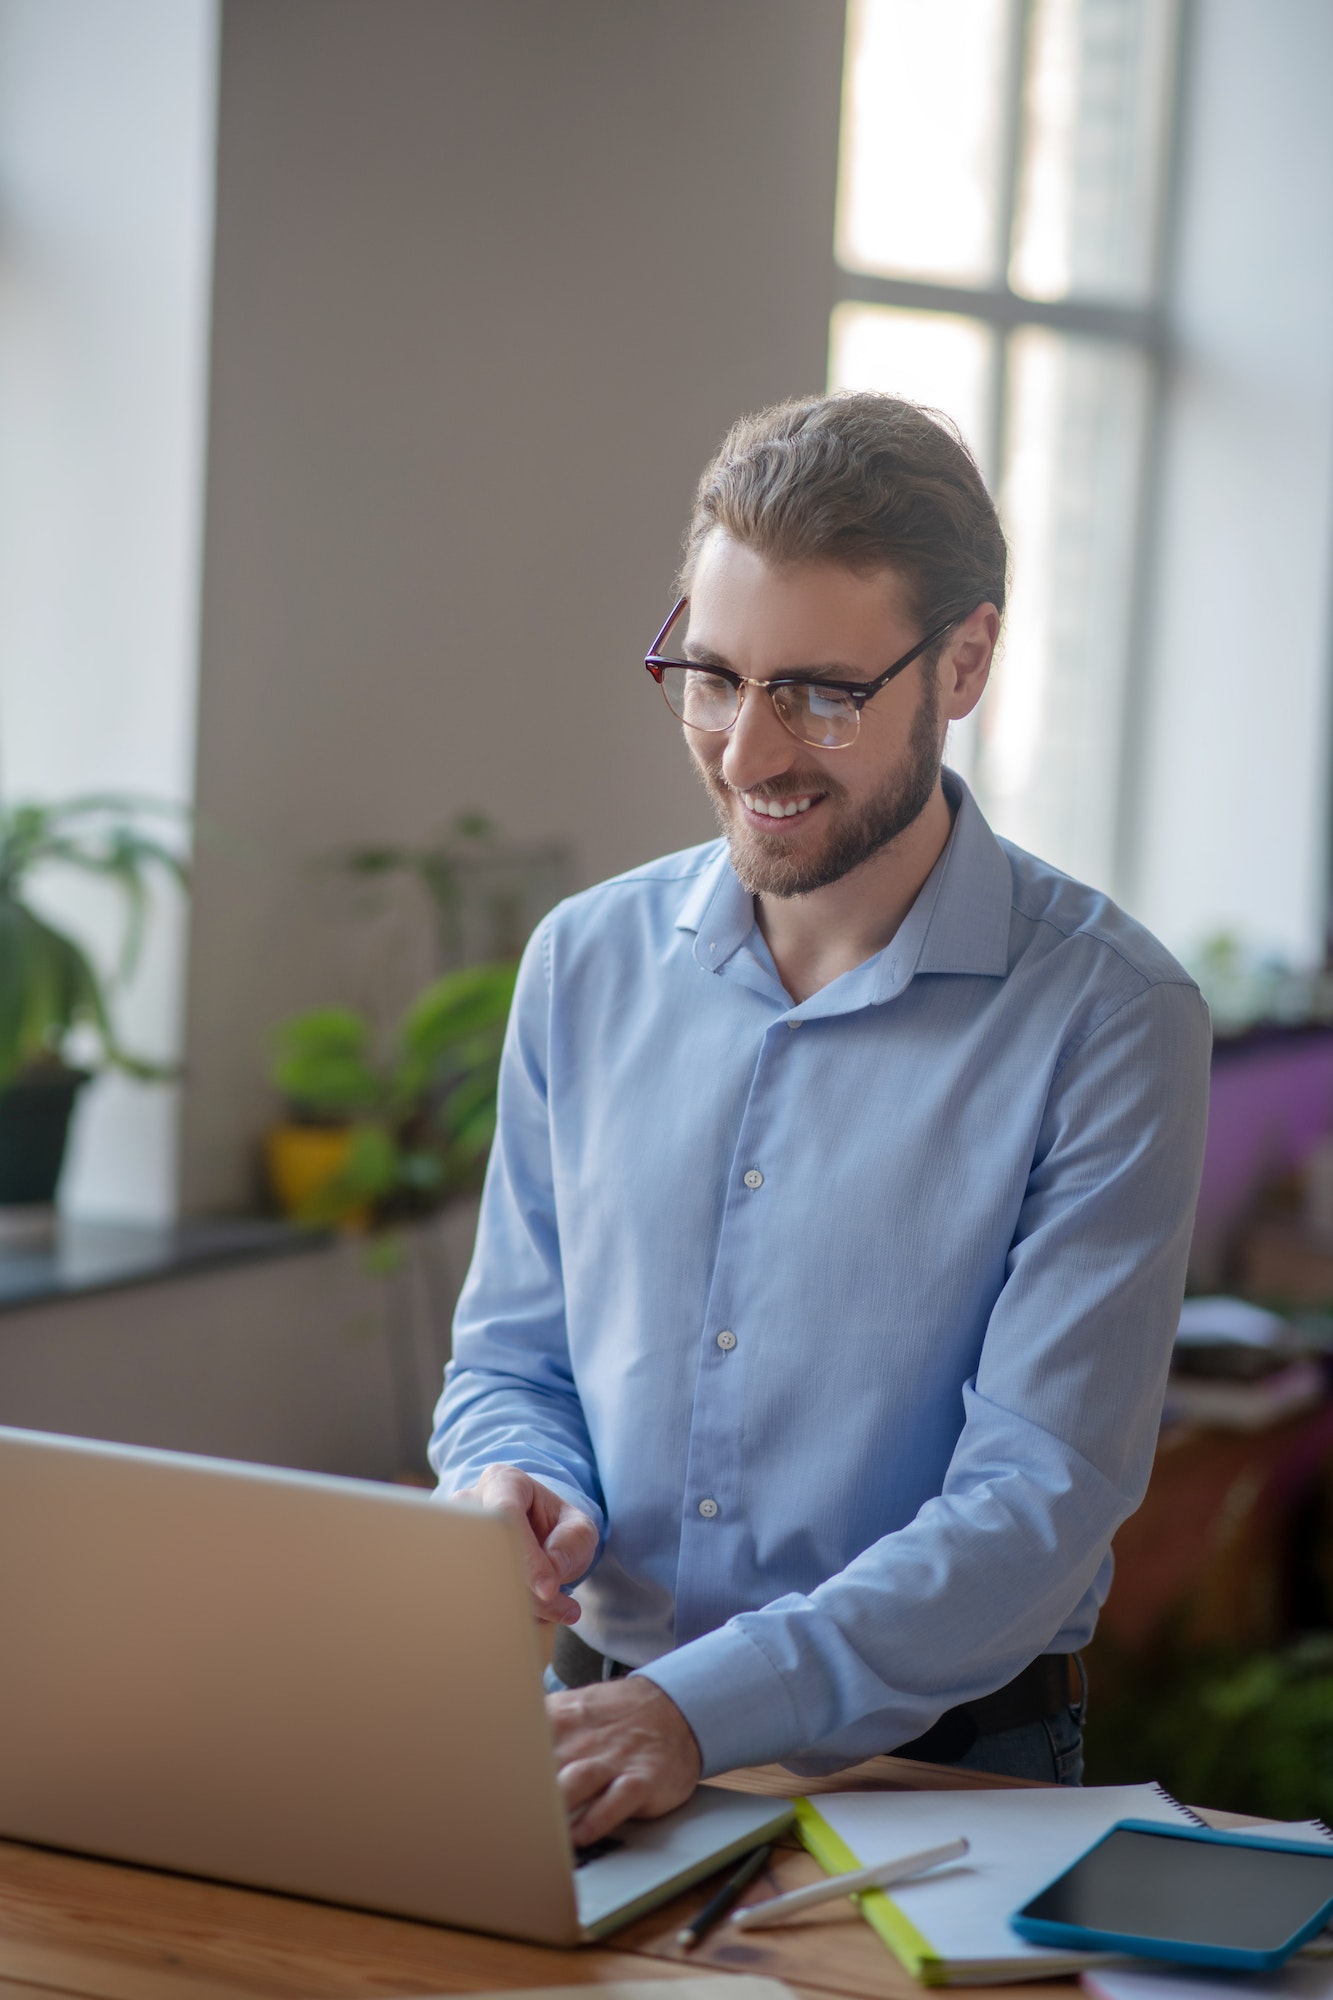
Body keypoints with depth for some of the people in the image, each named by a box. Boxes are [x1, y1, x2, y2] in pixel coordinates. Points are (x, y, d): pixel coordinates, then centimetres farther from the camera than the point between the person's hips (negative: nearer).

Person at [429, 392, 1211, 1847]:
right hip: (596, 1725, 3)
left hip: (938, 1776, -3)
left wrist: (705, 1707, -25)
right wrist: (517, 1495, -8)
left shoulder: (1108, 1017, -9)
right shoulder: (587, 963, 7)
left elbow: (1039, 1506, -14)